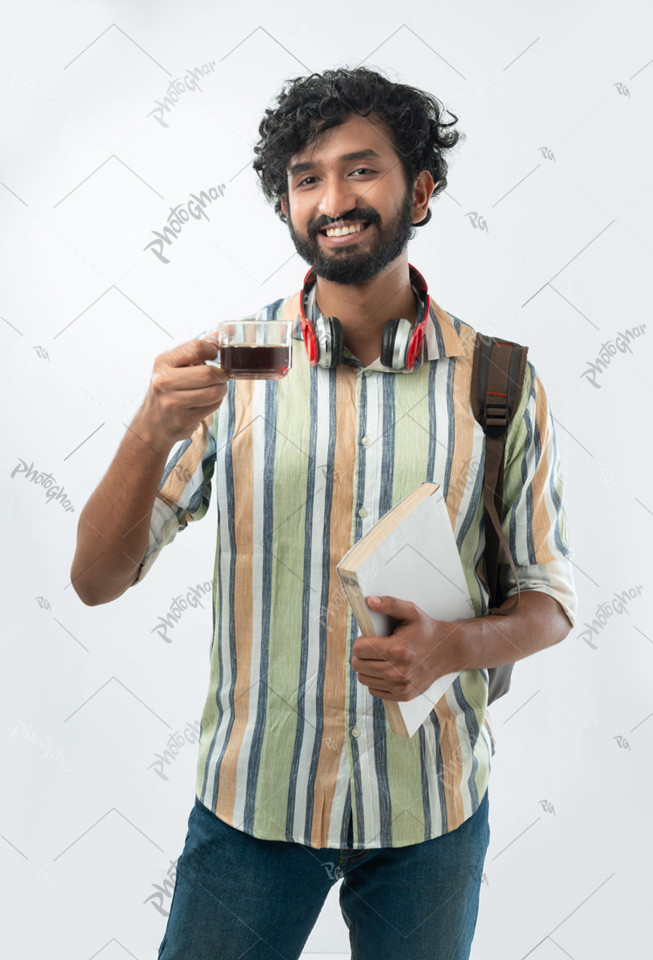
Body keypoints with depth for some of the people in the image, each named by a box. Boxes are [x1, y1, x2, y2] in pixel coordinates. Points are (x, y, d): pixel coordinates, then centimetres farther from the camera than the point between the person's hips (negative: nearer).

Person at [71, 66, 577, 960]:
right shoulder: (229, 364, -8)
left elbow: (549, 594, 1)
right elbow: (98, 580, -9)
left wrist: (455, 646, -20)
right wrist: (154, 431, -27)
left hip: (433, 809, 1)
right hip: (251, 797, 0)